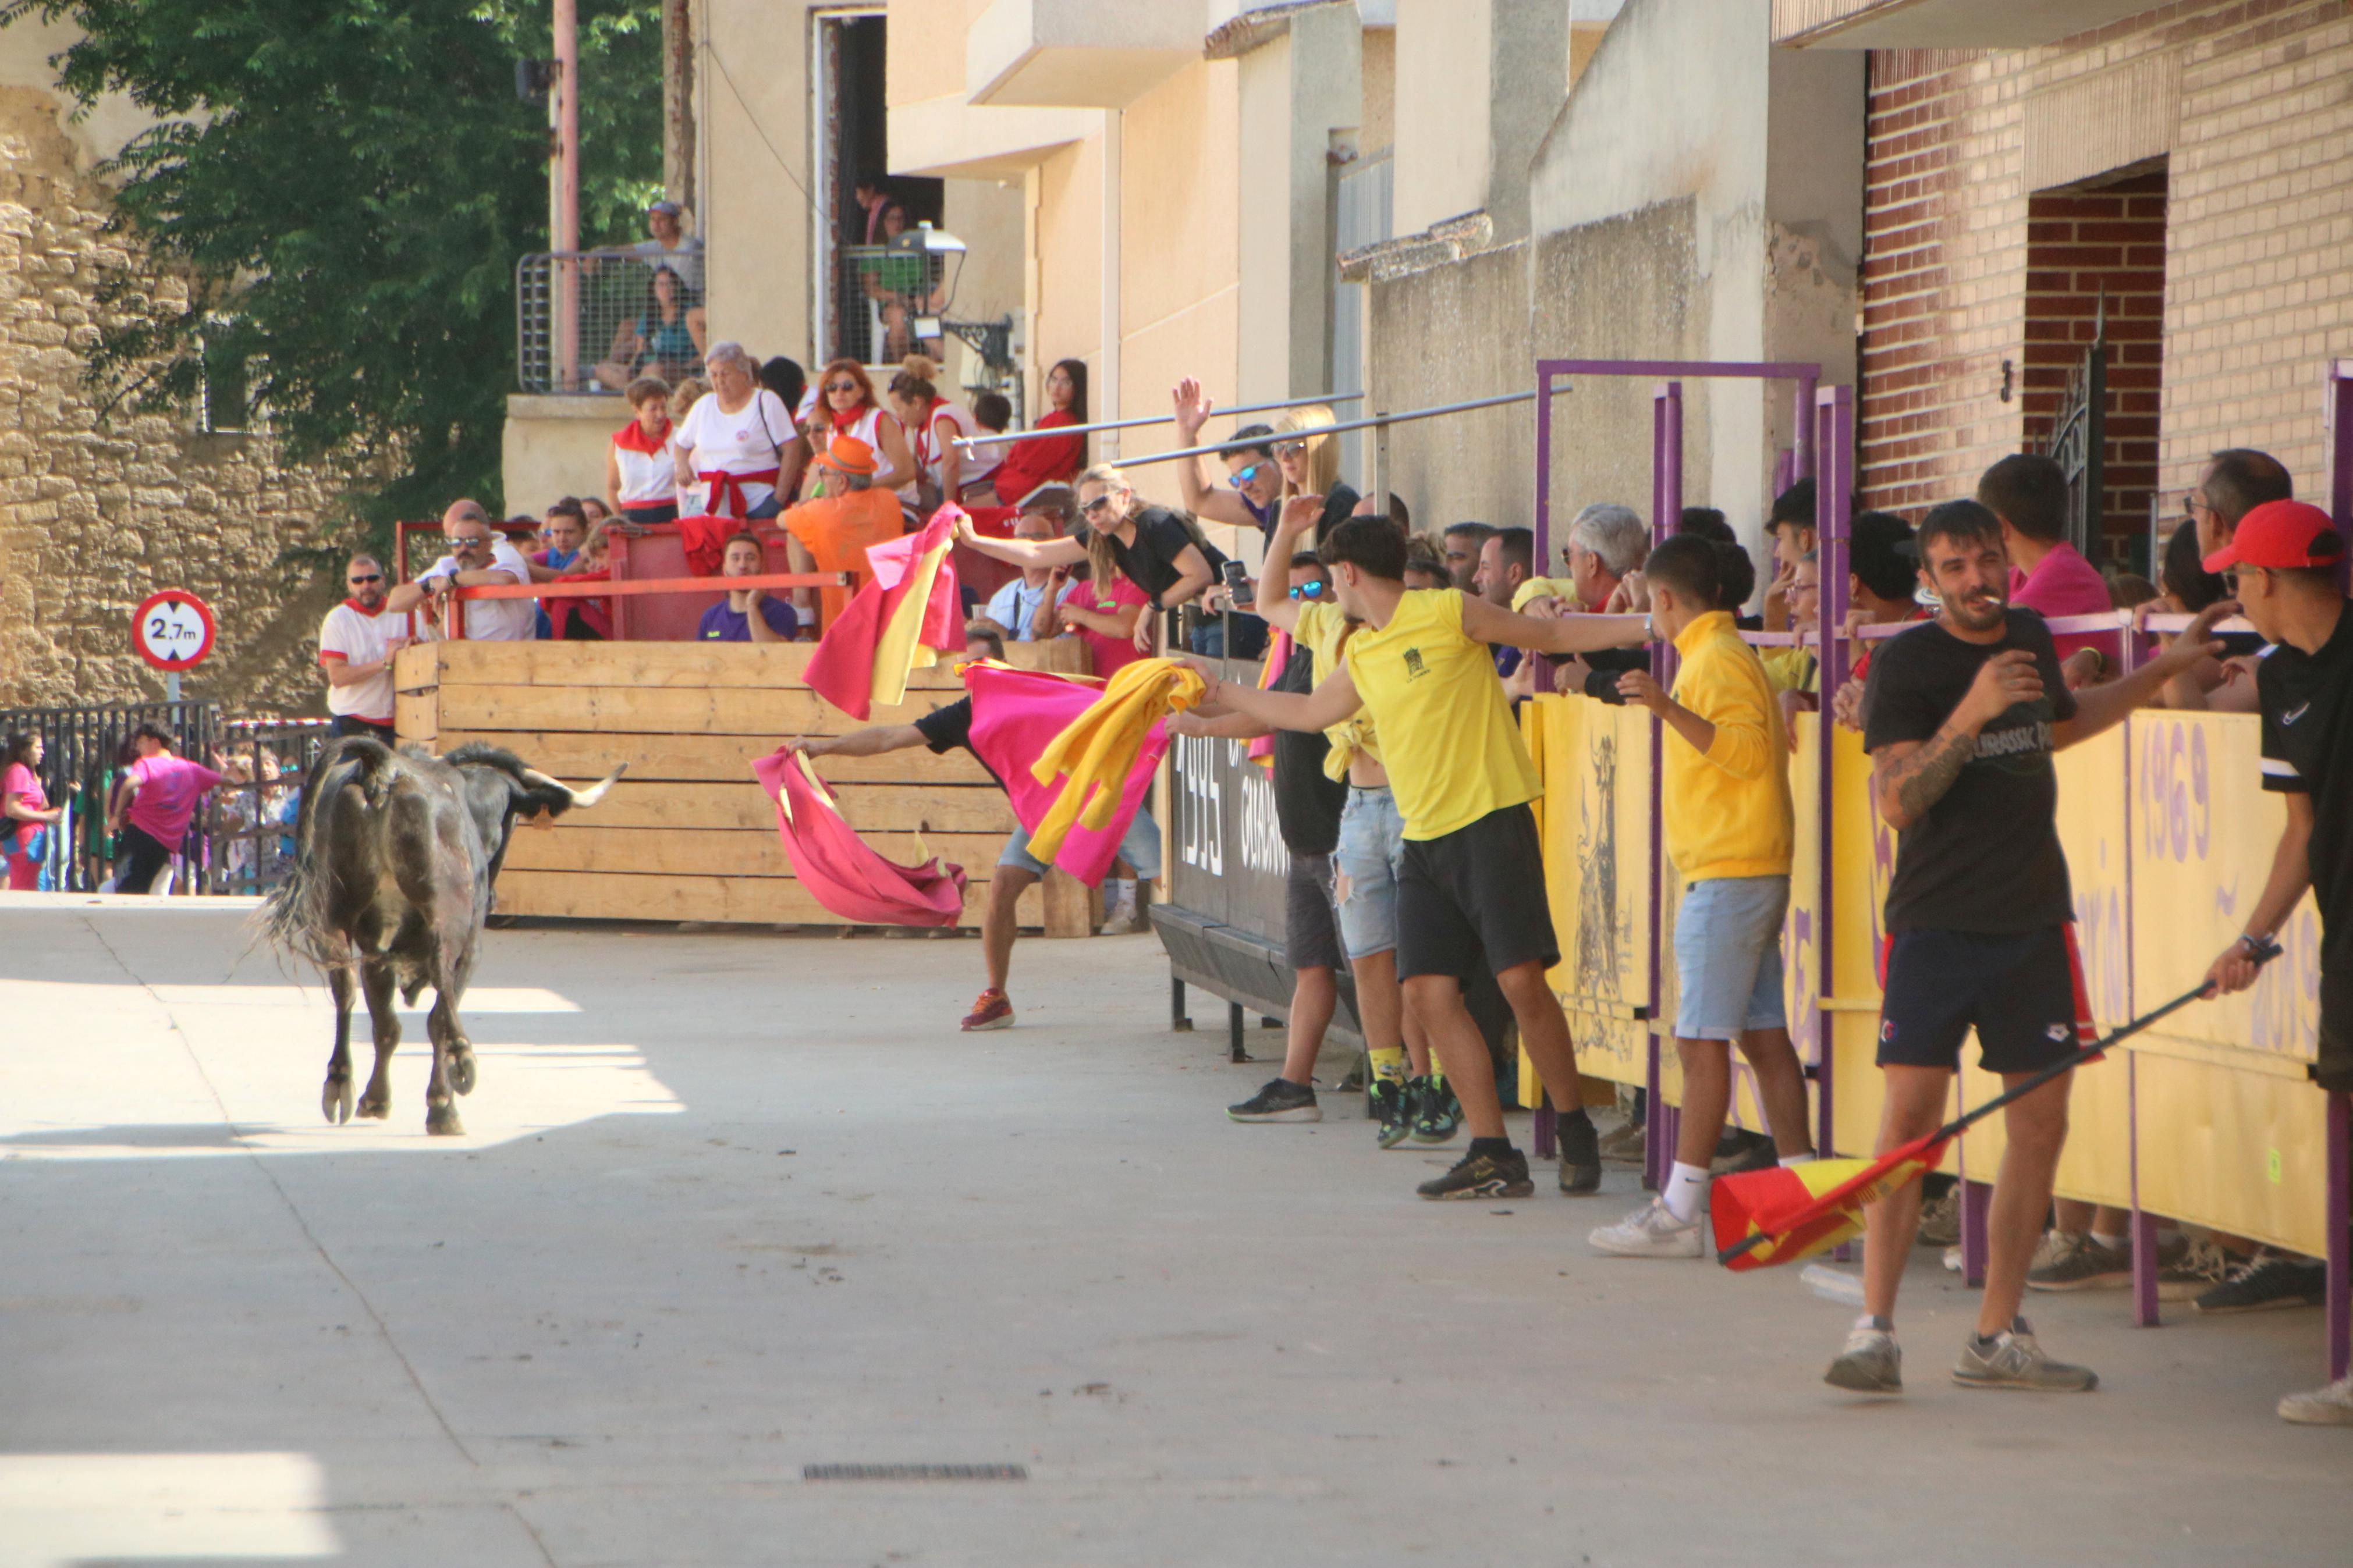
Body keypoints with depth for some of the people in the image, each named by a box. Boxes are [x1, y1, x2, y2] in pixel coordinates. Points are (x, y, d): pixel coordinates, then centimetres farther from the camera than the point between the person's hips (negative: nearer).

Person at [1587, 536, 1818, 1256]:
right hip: (1757, 870, 10)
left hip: (1727, 873, -10)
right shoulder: (1732, 652, 18)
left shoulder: (1714, 661, -13)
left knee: (1702, 1039, -11)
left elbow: (1747, 749, -23)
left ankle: (1679, 1213, -13)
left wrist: (1671, 709, -30)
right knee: (1763, 1035, 9)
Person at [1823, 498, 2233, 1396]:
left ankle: (1997, 1337, 11)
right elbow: (1896, 801, -17)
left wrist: (2167, 667, 32)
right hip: (1936, 920, -6)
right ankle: (1875, 1330, -9)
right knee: (1913, 1113, -13)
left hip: (2033, 918, 6)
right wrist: (1971, 713, -26)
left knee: (2041, 1121, 3)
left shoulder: (2031, 637, 11)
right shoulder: (1906, 663, -7)